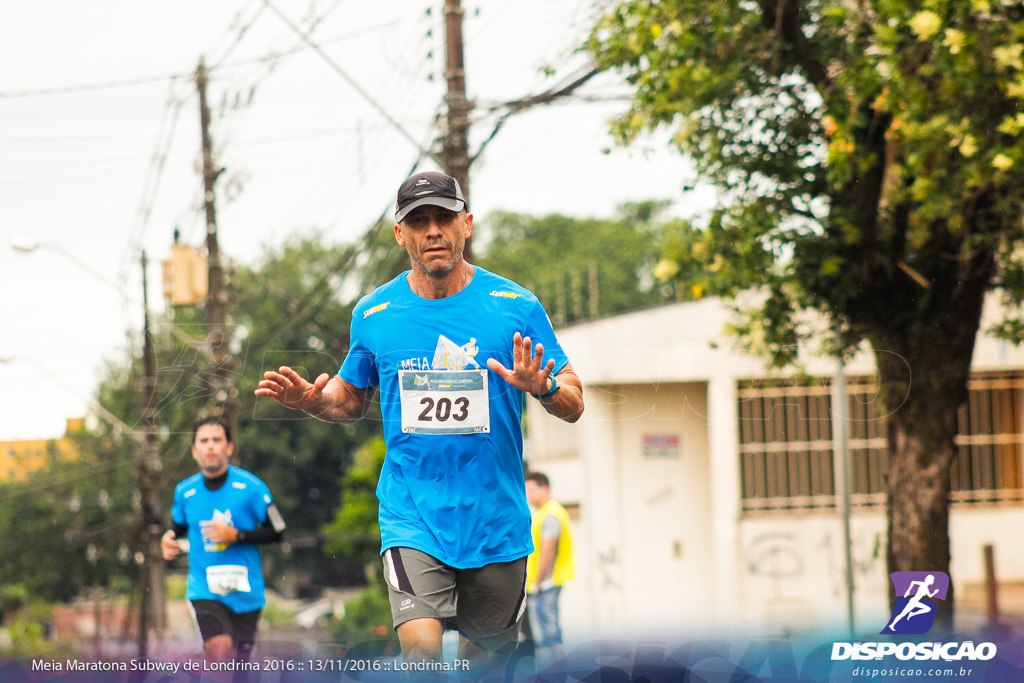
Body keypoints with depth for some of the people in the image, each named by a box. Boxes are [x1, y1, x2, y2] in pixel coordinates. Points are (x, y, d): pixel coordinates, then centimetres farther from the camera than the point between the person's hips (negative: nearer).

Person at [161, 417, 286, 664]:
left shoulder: (250, 487, -5)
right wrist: (169, 541, -2)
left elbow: (276, 532, -2)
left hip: (246, 591, 0)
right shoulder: (185, 491, 3)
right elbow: (178, 528, 21)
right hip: (205, 590, 0)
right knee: (220, 651, -23)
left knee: (241, 659, 6)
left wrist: (236, 535, -15)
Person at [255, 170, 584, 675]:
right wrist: (314, 400, -5)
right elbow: (352, 400, 16)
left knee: (491, 647, 15)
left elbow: (573, 405, -1)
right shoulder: (374, 313, 1)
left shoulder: (516, 306, -3)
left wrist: (545, 388, -23)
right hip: (412, 518, -1)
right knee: (421, 648, -22)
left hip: (495, 517, 1)